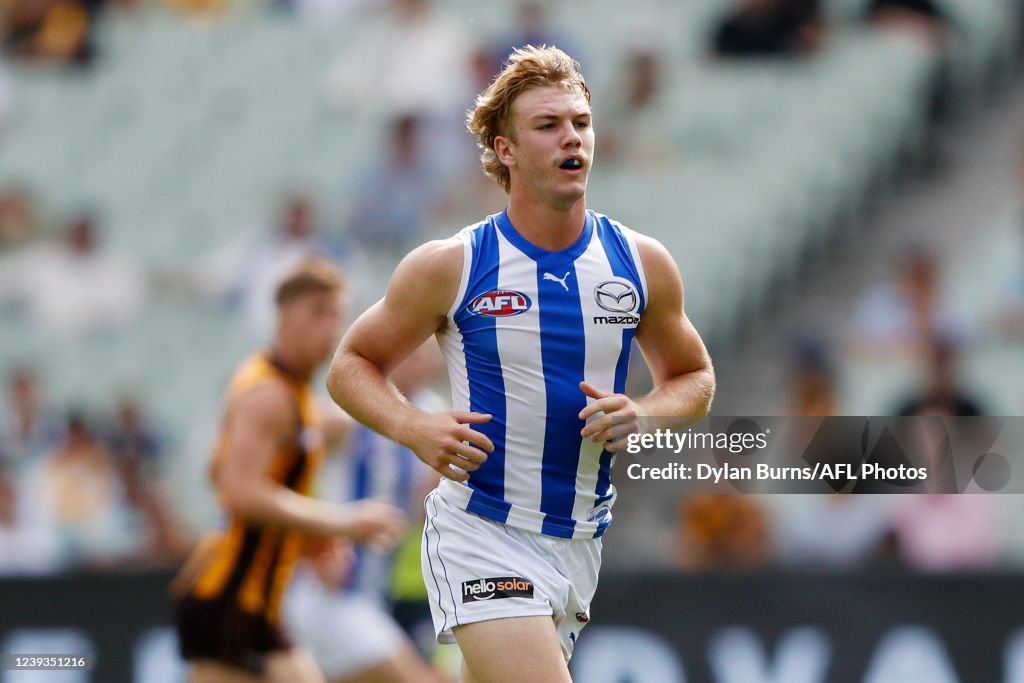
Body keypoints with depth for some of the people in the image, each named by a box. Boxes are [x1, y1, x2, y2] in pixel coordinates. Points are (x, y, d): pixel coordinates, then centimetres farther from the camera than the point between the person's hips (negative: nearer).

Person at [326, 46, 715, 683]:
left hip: (582, 540, 5)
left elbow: (693, 377, 15)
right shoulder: (449, 266, -7)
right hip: (480, 536, -5)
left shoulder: (642, 264, 1)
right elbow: (351, 365, 3)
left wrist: (643, 415, -8)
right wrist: (413, 427, -17)